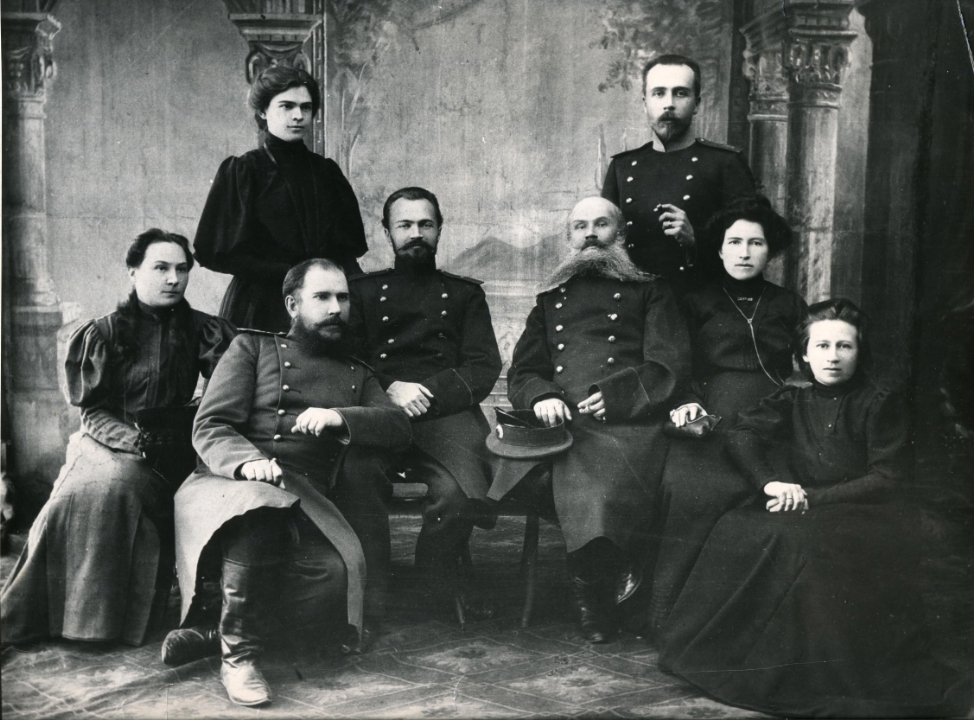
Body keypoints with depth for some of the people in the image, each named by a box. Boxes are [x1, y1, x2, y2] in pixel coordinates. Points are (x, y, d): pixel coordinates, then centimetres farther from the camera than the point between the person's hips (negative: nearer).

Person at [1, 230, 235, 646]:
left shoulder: (200, 331, 9)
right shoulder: (104, 333, 4)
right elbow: (93, 412, 1)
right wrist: (136, 440, -16)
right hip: (106, 442, -2)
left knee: (118, 483, -28)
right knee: (86, 490, -31)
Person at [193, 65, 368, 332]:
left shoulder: (326, 171, 12)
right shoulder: (240, 171, 0)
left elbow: (350, 245, 13)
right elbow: (221, 251, -4)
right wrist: (292, 274, -11)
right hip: (261, 308, -3)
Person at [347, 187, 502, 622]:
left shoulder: (465, 293, 24)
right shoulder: (364, 290, 23)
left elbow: (484, 369, 11)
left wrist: (424, 393, -6)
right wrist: (390, 389, -10)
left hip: (447, 413, 0)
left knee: (457, 491, -32)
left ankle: (438, 571, 2)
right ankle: (372, 582, -10)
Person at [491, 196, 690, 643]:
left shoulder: (649, 292, 20)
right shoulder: (551, 300, 30)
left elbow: (671, 366, 7)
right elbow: (522, 372, 22)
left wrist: (615, 395, -9)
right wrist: (541, 397, -3)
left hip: (625, 425, -3)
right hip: (559, 423, 4)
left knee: (600, 496, -33)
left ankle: (595, 599, -4)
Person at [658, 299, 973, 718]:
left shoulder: (881, 406, 2)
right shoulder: (794, 401, 13)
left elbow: (887, 481, -7)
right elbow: (742, 435, -2)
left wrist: (813, 497, -17)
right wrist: (770, 482, -23)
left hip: (868, 519, -4)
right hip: (803, 513, 4)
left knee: (798, 539, -35)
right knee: (739, 528, -26)